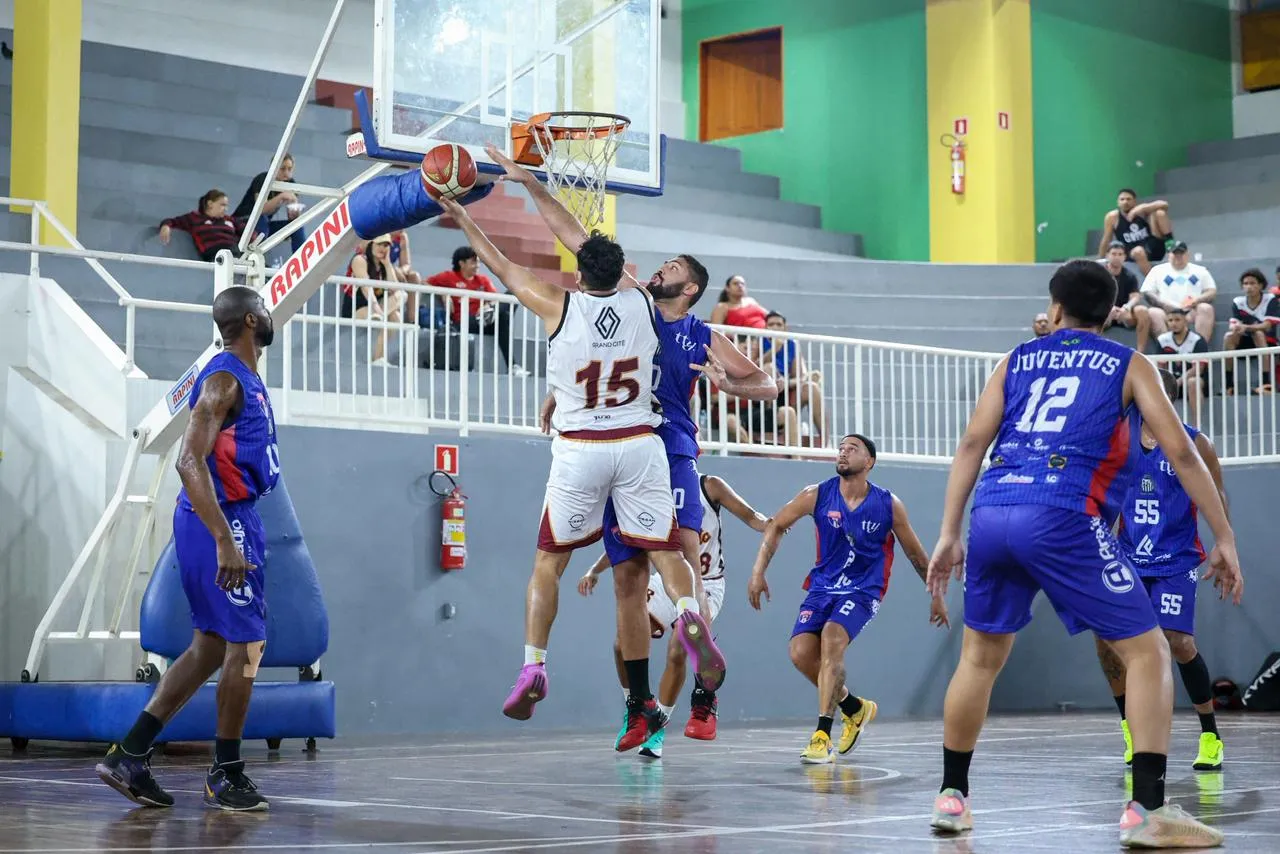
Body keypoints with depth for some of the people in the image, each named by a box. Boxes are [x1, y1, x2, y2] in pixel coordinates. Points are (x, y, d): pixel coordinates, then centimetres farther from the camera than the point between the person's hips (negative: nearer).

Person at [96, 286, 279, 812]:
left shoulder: (246, 379, 17)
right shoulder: (224, 379, -15)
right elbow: (190, 462, -23)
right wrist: (225, 541, -30)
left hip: (231, 522, 10)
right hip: (220, 523, -10)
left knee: (210, 646, 11)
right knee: (246, 645, -4)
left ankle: (130, 756, 12)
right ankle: (226, 776, 6)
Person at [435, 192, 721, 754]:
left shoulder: (560, 307, -6)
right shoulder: (643, 304, 3)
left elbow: (503, 269, 9)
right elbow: (593, 248, 17)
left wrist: (464, 221, 25)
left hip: (579, 449, -1)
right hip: (639, 445, 2)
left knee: (548, 561, 11)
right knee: (664, 549, 3)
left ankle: (533, 667, 4)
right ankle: (689, 615, -28)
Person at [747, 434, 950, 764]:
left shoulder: (888, 505, -9)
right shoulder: (817, 495, -7)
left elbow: (915, 554, 5)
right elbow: (776, 526, 5)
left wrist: (936, 595, 13)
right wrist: (758, 572, -3)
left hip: (863, 591, -3)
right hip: (823, 586, 3)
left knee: (831, 638, -29)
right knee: (800, 653, -14)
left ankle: (823, 735, -26)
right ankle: (854, 707, 15)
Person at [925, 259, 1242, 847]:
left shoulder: (1017, 360, 22)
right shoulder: (1129, 364, 15)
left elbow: (972, 443, 13)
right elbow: (1181, 453, 8)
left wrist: (948, 534, 14)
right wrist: (1225, 538, 11)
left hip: (992, 514, 4)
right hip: (1063, 518, -4)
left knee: (980, 657, 21)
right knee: (1146, 651, 4)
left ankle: (951, 796, 28)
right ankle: (1148, 810, -7)